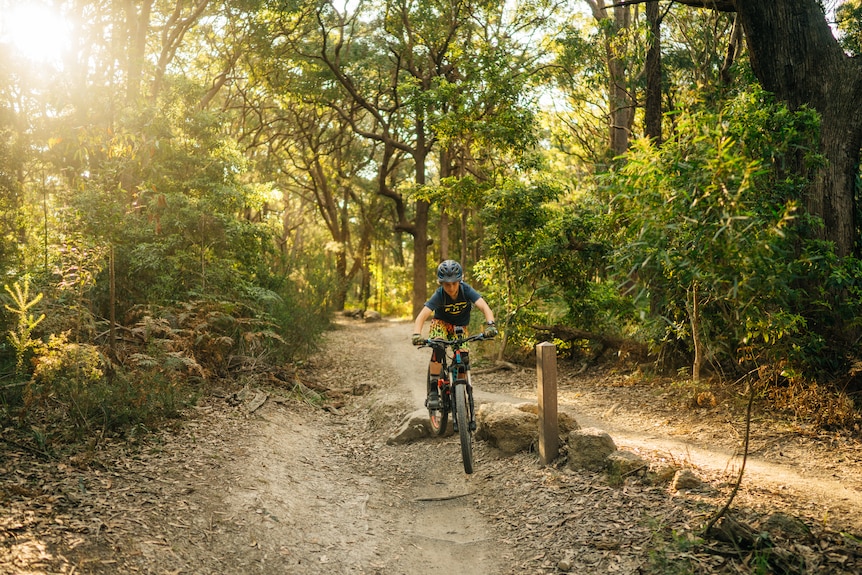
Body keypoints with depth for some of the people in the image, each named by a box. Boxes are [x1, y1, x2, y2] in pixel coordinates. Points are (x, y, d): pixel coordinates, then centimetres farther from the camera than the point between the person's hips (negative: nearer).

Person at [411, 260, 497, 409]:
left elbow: (484, 307, -38)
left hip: (460, 327, 2)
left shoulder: (466, 290, -27)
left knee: (463, 358, -16)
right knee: (438, 349, -31)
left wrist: (490, 324, -57)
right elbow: (422, 316, -38)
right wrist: (416, 334, -56)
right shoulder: (439, 295, -29)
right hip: (441, 323, -2)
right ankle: (433, 391, -23)